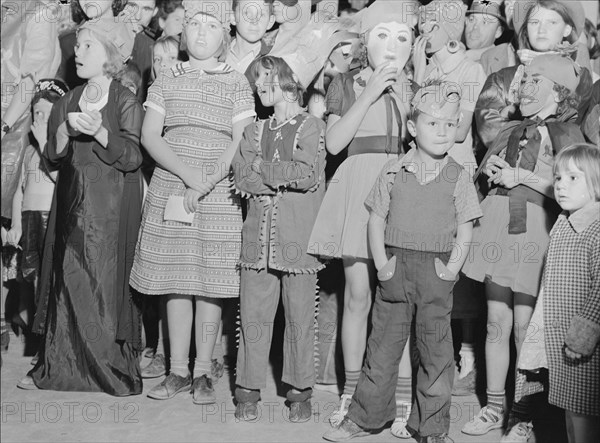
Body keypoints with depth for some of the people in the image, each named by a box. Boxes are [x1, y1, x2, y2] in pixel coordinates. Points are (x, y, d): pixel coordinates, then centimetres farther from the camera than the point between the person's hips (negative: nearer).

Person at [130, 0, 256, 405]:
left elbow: (240, 143, -3)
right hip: (169, 190, 2)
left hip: (219, 196, -2)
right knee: (176, 281, 5)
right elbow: (150, 136, 2)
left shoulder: (237, 83, 4)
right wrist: (186, 173, -13)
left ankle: (204, 371, 11)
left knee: (210, 283, -1)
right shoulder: (167, 80, 10)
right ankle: (178, 371, 15)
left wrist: (206, 184, -15)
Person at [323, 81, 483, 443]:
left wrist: (452, 269, -10)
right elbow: (377, 219, 4)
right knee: (383, 342, 9)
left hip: (435, 270, -1)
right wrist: (381, 262, -5)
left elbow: (465, 230, 1)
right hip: (396, 266, 1)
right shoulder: (394, 172, 3)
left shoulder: (459, 177, 1)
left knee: (436, 350, 6)